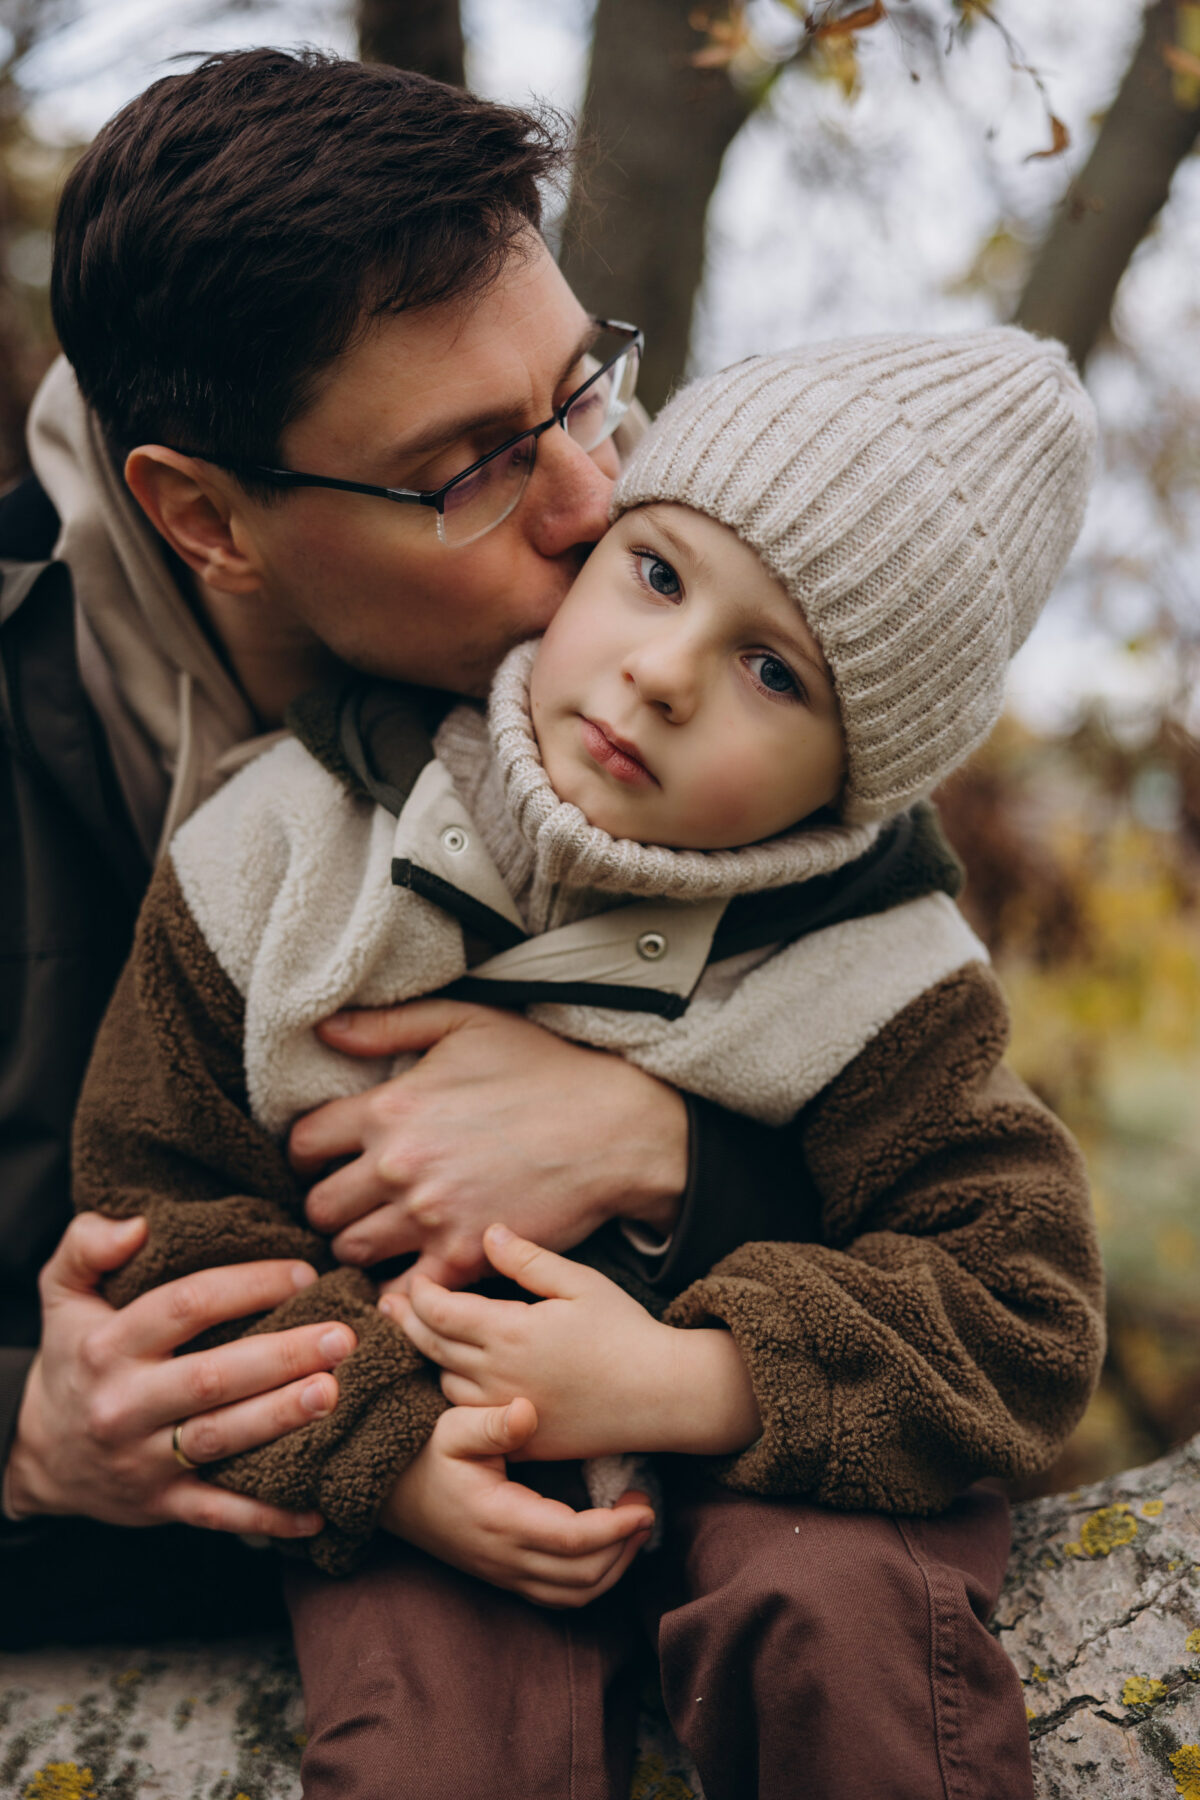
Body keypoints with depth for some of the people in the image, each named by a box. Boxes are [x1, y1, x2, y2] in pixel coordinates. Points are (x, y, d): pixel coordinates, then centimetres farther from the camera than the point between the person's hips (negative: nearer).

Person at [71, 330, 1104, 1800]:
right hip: (396, 1474, 0)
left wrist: (689, 1382, -25)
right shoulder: (290, 850, -8)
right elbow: (161, 1215, -3)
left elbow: (1021, 1311, -11)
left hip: (753, 1456, 1)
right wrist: (378, 1452, -18)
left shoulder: (868, 984, -11)